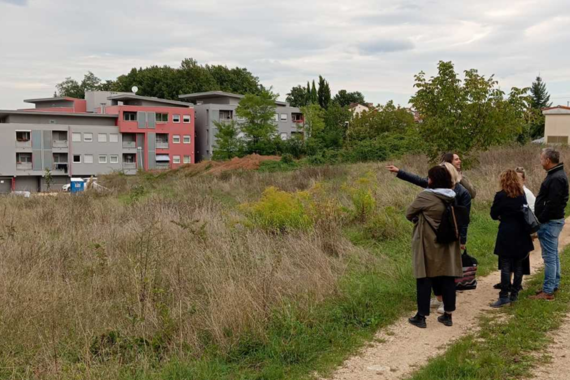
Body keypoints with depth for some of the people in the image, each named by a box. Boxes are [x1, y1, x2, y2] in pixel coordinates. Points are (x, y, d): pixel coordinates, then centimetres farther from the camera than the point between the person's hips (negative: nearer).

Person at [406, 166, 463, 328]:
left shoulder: (424, 197, -17)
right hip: (448, 244, 5)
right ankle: (448, 315, 20)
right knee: (448, 278, 11)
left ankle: (421, 316, 10)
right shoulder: (453, 197, 0)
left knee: (424, 279, 4)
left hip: (427, 244, -5)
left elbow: (409, 214, -5)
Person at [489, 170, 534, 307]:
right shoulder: (522, 194, 5)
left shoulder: (501, 195, -10)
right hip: (521, 233, 5)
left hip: (506, 233, -5)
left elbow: (494, 215, -2)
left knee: (505, 266, -3)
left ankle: (504, 296, -5)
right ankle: (514, 293, 16)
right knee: (518, 265, 10)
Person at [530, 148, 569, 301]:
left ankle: (548, 291, 0)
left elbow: (552, 204, -25)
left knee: (549, 256, -5)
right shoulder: (557, 175, 12)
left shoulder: (556, 178, -21)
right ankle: (554, 285, 28)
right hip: (554, 220, 11)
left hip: (549, 222, -11)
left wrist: (540, 220, -16)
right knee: (553, 255, 17)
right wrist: (541, 219, 13)